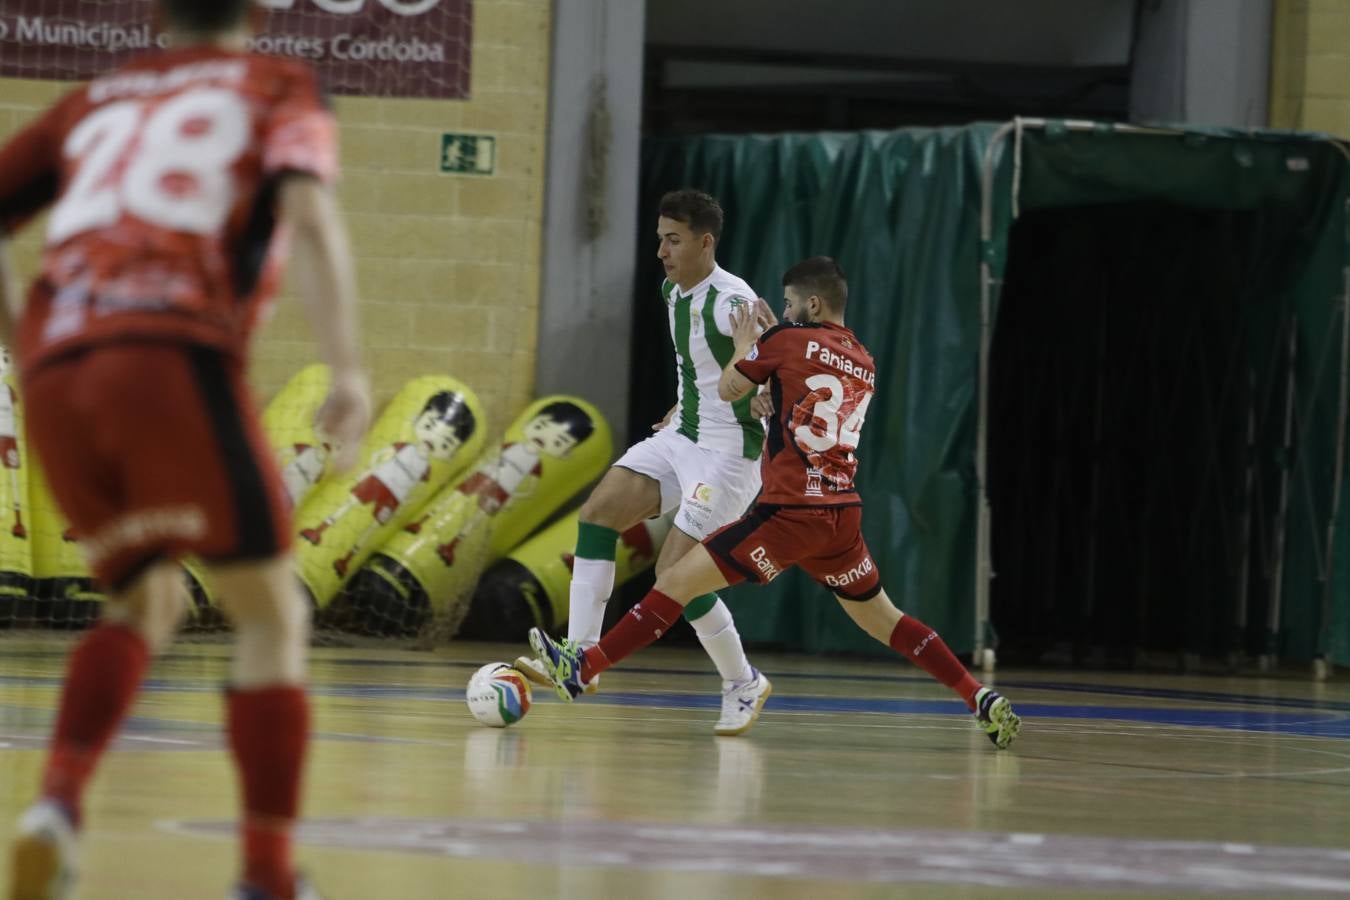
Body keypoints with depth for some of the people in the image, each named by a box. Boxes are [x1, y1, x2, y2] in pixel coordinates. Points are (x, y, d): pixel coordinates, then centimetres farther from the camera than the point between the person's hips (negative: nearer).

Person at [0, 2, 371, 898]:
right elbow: (308, 212, -4)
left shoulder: (93, 102, 28)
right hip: (177, 361, -5)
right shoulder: (281, 87, 16)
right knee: (272, 614, 8)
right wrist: (348, 369, -13)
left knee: (148, 599, 23)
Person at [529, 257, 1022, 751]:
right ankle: (983, 700, 14)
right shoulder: (865, 364, 13)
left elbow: (728, 390, 8)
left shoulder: (787, 340, -4)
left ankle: (583, 668, -10)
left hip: (791, 512, -6)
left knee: (677, 582, -6)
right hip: (844, 512, 6)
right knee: (882, 620, 20)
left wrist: (745, 346, 26)